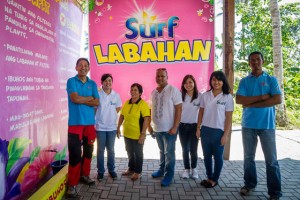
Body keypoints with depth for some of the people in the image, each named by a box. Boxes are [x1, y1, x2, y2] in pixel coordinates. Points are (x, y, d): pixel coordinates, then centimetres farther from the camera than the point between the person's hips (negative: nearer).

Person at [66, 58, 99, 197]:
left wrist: (82, 99, -10)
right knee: (75, 153, -5)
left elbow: (97, 102, 1)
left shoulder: (93, 84, 10)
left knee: (88, 151, 14)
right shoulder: (71, 81, -1)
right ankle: (72, 184, 5)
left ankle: (84, 175, 33)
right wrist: (90, 98, -4)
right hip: (75, 123, -5)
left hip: (90, 122, 5)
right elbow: (75, 99, -16)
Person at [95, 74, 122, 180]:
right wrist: (101, 117, -2)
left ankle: (111, 169, 27)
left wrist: (109, 115, 3)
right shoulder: (97, 94, -7)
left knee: (111, 149, 13)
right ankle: (100, 171, 21)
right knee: (100, 150, 8)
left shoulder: (116, 95, 0)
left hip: (112, 127, 2)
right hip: (100, 127, -2)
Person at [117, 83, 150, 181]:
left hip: (137, 135, -6)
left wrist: (143, 134, -21)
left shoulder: (143, 104, -16)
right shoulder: (126, 103, 3)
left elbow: (147, 119, -19)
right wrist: (118, 128, 9)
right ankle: (131, 168, 39)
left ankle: (138, 171, 27)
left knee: (138, 153, 11)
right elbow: (122, 116, 11)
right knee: (130, 152, 21)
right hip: (127, 133, 6)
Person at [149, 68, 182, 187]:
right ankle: (162, 170, 34)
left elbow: (179, 109, -13)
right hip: (157, 128, 5)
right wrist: (149, 125, 11)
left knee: (169, 153, 4)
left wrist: (175, 127, -17)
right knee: (162, 151, 19)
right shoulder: (153, 92, 7)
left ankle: (169, 175, 17)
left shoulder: (173, 90, -10)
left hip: (169, 129, -5)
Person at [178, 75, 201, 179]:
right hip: (183, 126, 2)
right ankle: (186, 169, 26)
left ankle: (194, 169, 27)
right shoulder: (181, 96, -2)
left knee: (193, 149, 6)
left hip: (194, 126, -1)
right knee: (185, 149, 11)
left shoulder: (200, 96, -7)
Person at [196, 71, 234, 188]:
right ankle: (209, 177, 31)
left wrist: (225, 135, -10)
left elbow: (229, 118, -6)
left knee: (218, 157, 10)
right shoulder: (205, 95, 3)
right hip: (205, 130, 3)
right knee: (207, 155, 14)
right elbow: (201, 112, 8)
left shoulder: (227, 97, -6)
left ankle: (215, 180, 27)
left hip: (218, 131, -3)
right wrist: (198, 128, 4)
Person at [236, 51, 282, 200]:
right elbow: (239, 100, -7)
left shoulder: (271, 80, 4)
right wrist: (262, 97, -13)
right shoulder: (244, 81, 7)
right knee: (248, 157, 12)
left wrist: (252, 104, -12)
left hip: (267, 125, -1)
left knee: (271, 159, 2)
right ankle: (249, 184, 28)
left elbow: (278, 99, -10)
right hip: (248, 125, 2)